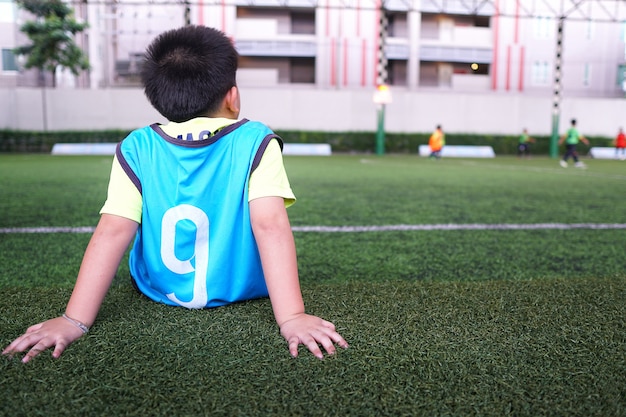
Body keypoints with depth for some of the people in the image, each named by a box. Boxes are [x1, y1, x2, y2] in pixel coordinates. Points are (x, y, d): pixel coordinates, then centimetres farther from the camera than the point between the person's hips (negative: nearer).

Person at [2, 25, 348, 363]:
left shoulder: (137, 148, -13)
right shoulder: (256, 142, -18)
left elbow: (112, 231, -20)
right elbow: (271, 228, -27)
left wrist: (74, 320, -21)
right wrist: (291, 317, -30)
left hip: (158, 295, 2)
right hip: (245, 296, -1)